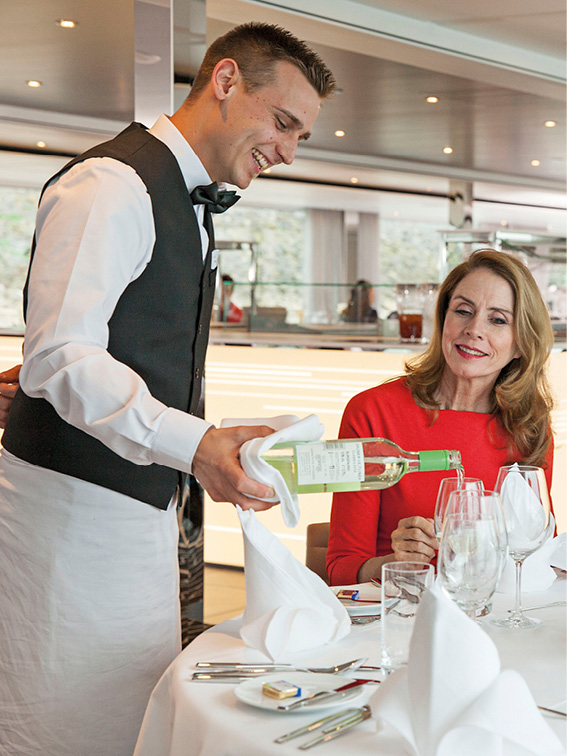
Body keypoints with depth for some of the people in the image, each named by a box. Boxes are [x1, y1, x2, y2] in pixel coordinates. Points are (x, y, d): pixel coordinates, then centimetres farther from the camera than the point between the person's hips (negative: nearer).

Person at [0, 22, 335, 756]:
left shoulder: (190, 202, 17)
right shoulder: (111, 184, -15)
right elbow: (59, 358, -25)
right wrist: (190, 445, -35)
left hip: (142, 502, 10)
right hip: (71, 505, -10)